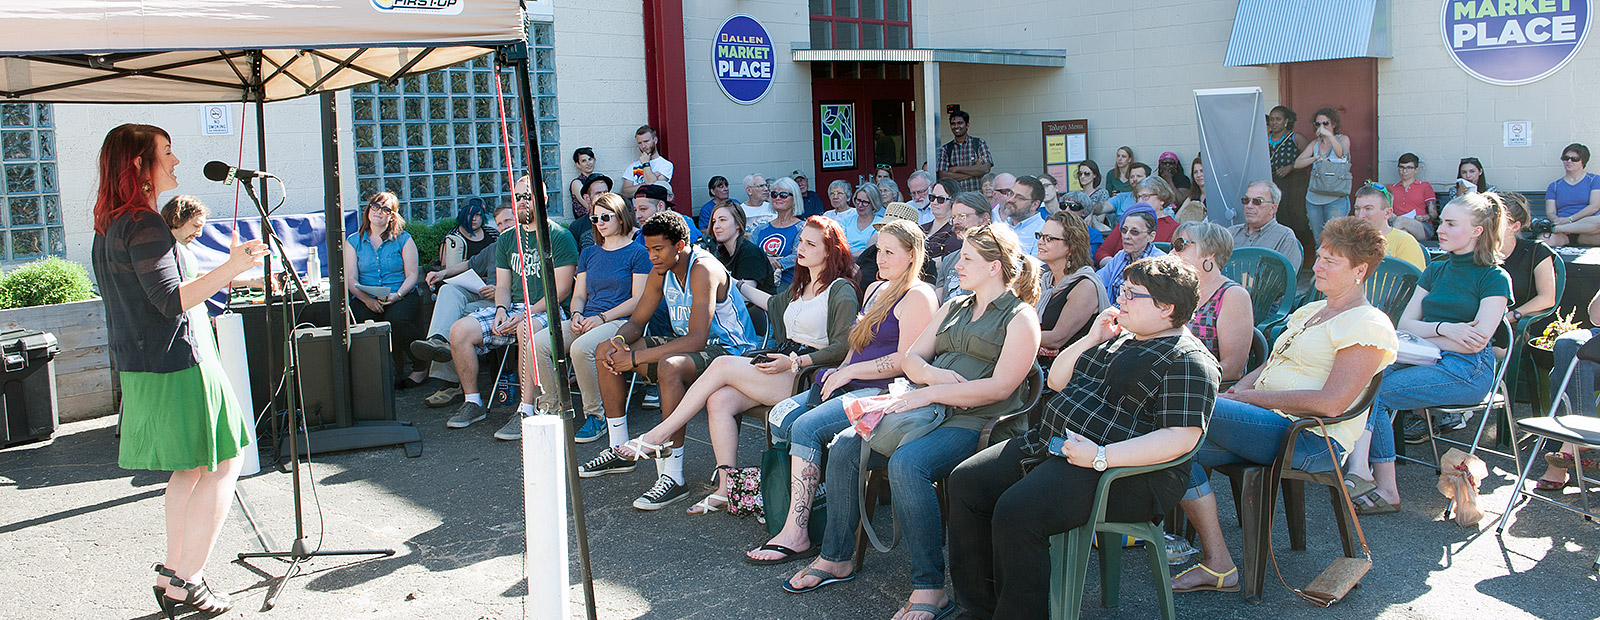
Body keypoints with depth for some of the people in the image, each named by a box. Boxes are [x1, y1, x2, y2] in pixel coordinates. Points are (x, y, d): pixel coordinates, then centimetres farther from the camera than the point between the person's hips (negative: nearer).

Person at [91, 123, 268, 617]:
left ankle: (173, 572, 21)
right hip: (177, 363, -10)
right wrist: (232, 268, -29)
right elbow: (172, 300, -23)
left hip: (139, 366, 10)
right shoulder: (144, 225, -18)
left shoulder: (108, 227, 14)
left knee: (193, 466, 18)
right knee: (223, 465, -2)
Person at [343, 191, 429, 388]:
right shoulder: (353, 241, 13)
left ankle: (421, 366, -13)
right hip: (365, 297, 2)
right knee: (361, 322, -32)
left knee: (396, 319, -35)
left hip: (402, 296, -2)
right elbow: (350, 279, 4)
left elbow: (411, 275, 2)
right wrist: (367, 299, -16)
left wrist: (398, 295, -18)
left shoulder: (403, 239, 9)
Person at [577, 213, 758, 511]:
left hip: (728, 350, -10)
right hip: (684, 345, 10)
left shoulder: (703, 270, -25)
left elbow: (696, 339, -33)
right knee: (606, 352, 6)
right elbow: (636, 322, 9)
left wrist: (636, 357, -32)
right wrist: (619, 341, -16)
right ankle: (621, 452, 14)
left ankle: (673, 477, -34)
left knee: (669, 366, -41)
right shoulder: (661, 271, 2)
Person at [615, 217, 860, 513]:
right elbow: (773, 304, 43)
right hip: (784, 365, 8)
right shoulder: (801, 286, 22)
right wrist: (739, 285, 53)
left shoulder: (841, 291, -4)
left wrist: (793, 362, -20)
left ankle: (658, 437, -11)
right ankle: (726, 488, -19)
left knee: (723, 365, -20)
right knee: (719, 400, -19)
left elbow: (842, 348, -12)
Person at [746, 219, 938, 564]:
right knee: (779, 417, -9)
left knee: (806, 427, -26)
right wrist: (840, 370, 9)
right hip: (851, 385, 10)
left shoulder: (917, 297, -8)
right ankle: (780, 516, -9)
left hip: (883, 392, -10)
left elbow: (906, 360, -17)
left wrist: (849, 371, -13)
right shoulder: (874, 289, 22)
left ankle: (796, 534, -24)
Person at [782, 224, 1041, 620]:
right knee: (844, 448, -12)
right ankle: (836, 557, 1)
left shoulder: (1020, 317, 0)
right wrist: (931, 374, -6)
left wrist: (930, 393, -15)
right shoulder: (954, 307, 23)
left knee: (906, 464, -35)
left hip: (975, 423, -7)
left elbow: (1000, 387, -13)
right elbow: (911, 358, 19)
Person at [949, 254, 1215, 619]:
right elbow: (1056, 380, 24)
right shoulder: (1117, 338, 20)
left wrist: (1100, 457, -25)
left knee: (1015, 511, -30)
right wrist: (1091, 340, 8)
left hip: (1120, 471, -10)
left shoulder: (1187, 361, -8)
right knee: (966, 481, 0)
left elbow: (1181, 438, -20)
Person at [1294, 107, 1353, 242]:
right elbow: (1297, 163, 7)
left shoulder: (1342, 139, 6)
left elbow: (1342, 154, -16)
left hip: (1335, 199, -4)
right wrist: (1317, 158, -9)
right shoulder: (1315, 144, 17)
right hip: (1313, 198, 4)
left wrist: (1329, 136, -26)